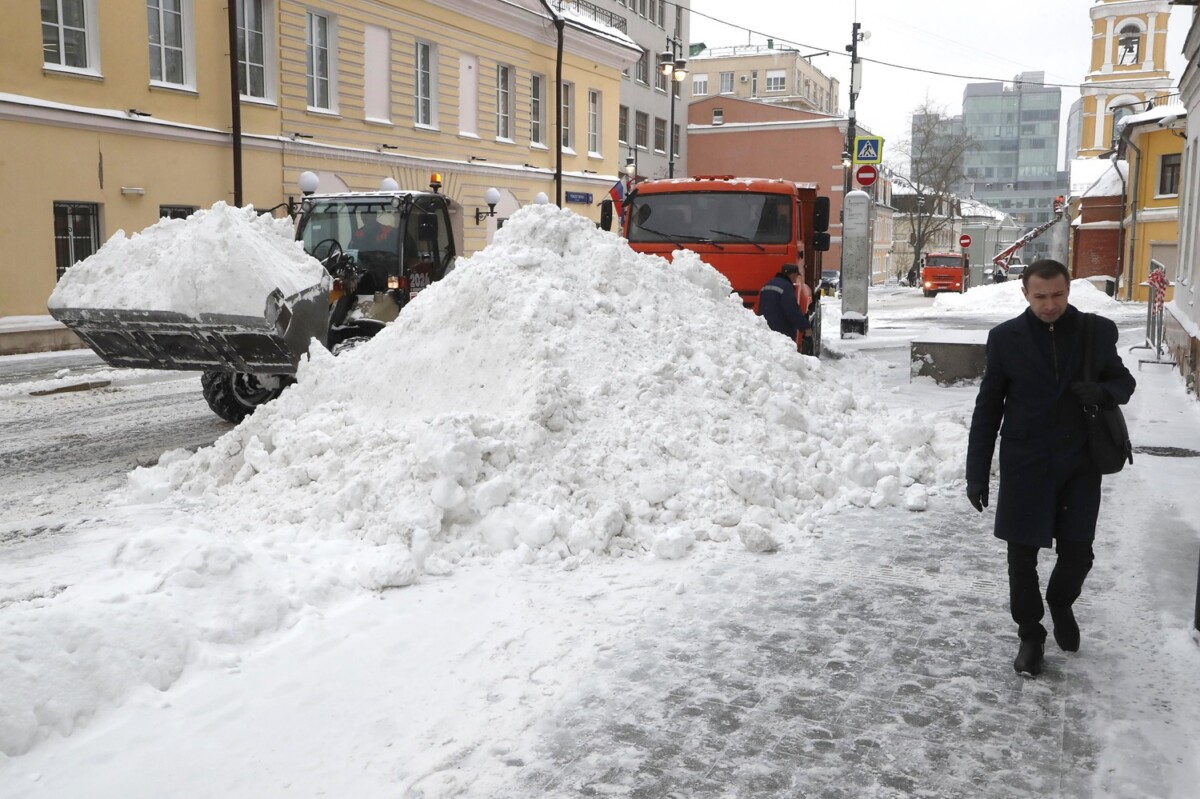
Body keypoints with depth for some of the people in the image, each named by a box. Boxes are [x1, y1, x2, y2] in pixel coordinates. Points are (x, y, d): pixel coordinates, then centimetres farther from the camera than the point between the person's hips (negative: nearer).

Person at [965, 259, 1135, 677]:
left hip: (1080, 464, 1)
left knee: (1078, 552, 9)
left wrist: (1103, 392, -14)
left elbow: (1124, 381, 12)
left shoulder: (1098, 332, -1)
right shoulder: (1006, 338, -4)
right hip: (1025, 465, -1)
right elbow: (987, 409, -1)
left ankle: (1061, 603, 41)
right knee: (1022, 556, 6)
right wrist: (977, 473, -2)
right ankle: (1030, 634, 26)